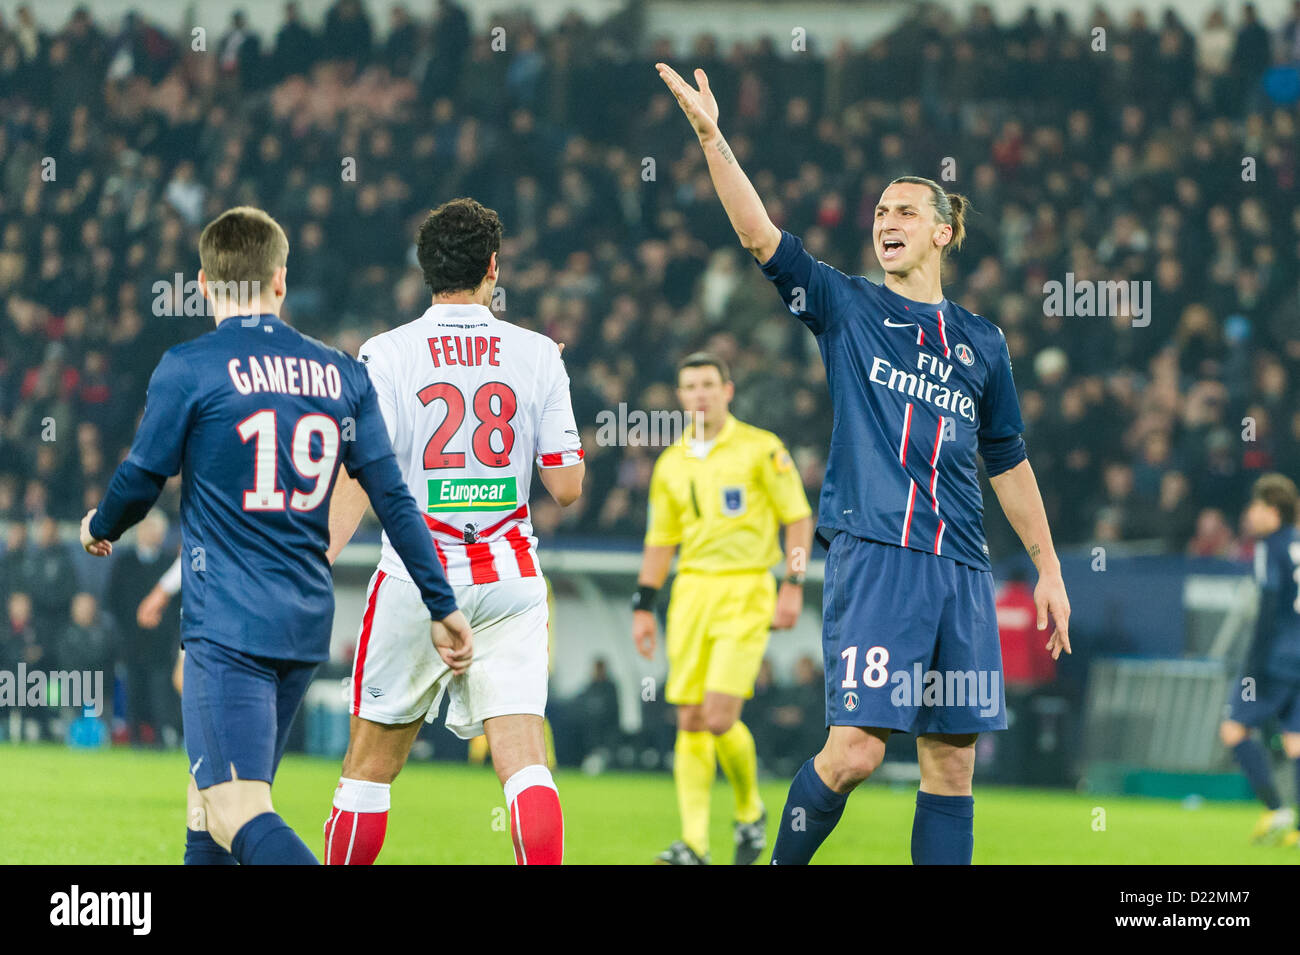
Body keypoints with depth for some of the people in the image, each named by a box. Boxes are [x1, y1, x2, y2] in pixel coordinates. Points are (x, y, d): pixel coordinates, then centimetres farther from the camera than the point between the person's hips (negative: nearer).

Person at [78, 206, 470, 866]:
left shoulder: (189, 369, -5)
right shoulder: (341, 374, 9)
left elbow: (140, 483, -1)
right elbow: (392, 497, 7)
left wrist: (98, 529, 22)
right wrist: (442, 605, 10)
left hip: (227, 622, -6)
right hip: (307, 627, 6)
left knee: (240, 816, -17)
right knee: (209, 808, 20)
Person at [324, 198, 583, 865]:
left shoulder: (388, 355, -4)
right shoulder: (537, 356, 1)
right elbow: (566, 487, 2)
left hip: (418, 580, -1)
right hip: (510, 579, 1)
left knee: (369, 766, 10)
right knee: (524, 761, -6)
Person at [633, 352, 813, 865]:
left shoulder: (760, 449, -3)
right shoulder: (671, 463, 11)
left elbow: (799, 518, 0)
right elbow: (660, 540, 18)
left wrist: (793, 585, -9)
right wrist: (643, 606, 13)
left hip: (746, 591, -5)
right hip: (691, 591, 5)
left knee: (720, 717, -15)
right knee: (690, 721, -2)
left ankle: (750, 812, 10)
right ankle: (694, 843, 1)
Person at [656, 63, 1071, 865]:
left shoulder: (982, 342, 16)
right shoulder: (846, 308, 7)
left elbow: (1009, 464, 23)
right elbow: (760, 235, -6)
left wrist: (1048, 570, 22)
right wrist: (711, 137, -17)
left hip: (961, 566, 4)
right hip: (874, 553, -4)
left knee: (953, 761, 2)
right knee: (855, 750, -15)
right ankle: (781, 865, 6)